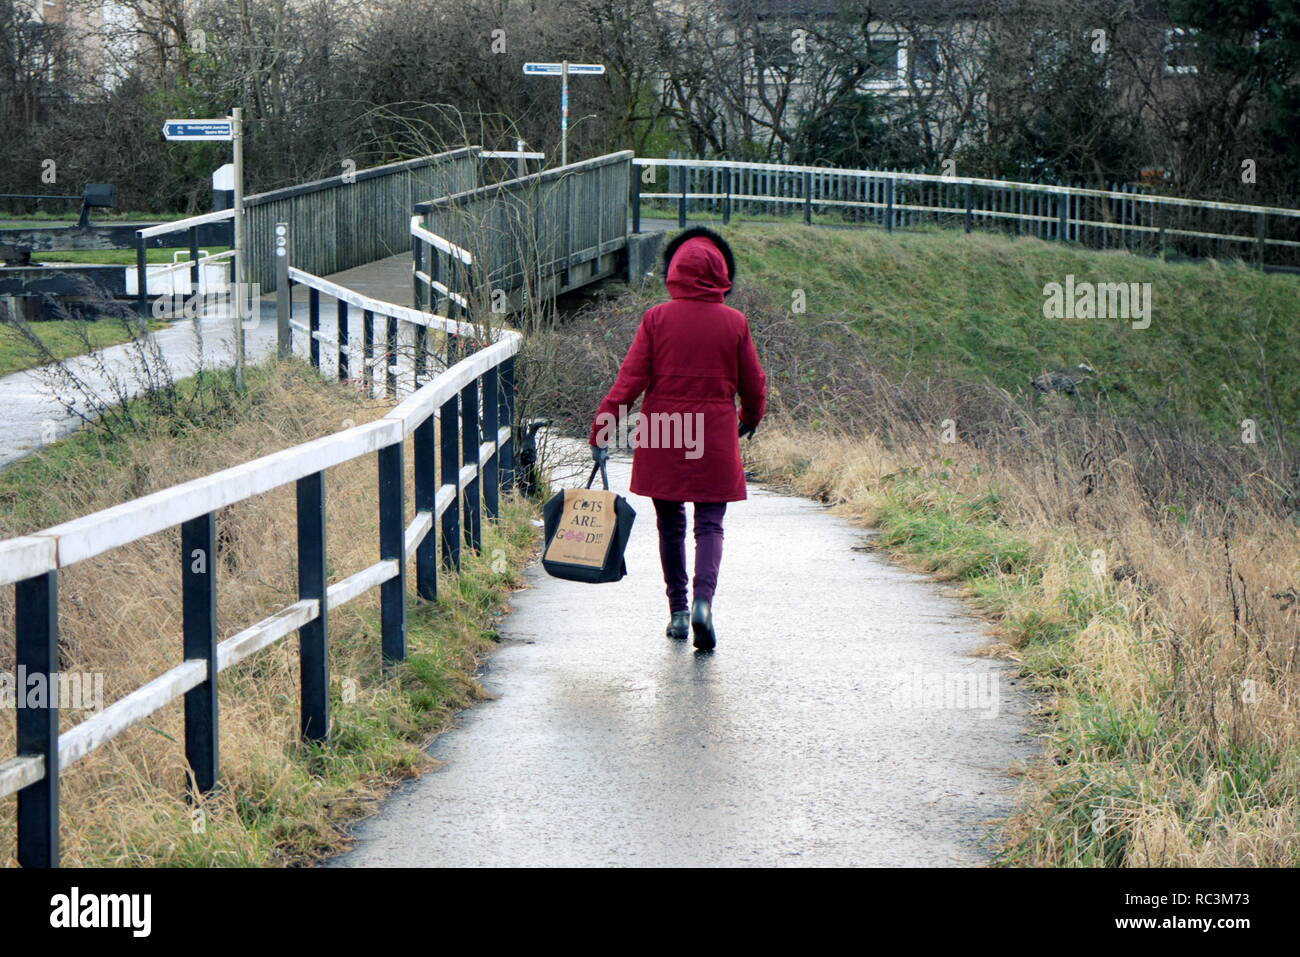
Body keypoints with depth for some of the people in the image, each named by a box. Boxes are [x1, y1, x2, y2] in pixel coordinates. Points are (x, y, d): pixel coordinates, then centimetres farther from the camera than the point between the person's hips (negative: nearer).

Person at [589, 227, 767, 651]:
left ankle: (678, 611, 17)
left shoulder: (657, 318, -5)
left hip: (661, 439, 0)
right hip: (715, 440, 0)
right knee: (710, 525, 2)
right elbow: (753, 382, 6)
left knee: (671, 525, 13)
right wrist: (750, 419, 27)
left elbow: (631, 378, -7)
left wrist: (602, 429, -4)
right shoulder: (735, 322, -2)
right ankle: (703, 602, -20)